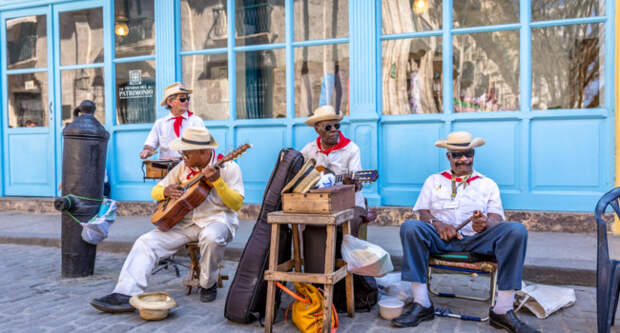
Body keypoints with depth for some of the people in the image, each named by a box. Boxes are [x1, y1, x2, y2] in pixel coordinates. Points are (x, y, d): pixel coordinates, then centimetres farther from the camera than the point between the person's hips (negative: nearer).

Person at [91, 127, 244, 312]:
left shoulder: (228, 167, -6)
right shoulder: (183, 167, 11)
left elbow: (236, 204, -14)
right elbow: (156, 191, 17)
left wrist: (217, 181, -27)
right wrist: (166, 191, -8)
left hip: (217, 219, -5)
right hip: (185, 221, 5)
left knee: (211, 237, -39)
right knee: (146, 242, -13)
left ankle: (208, 284, -11)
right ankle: (126, 294, -19)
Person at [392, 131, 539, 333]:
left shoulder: (488, 184, 21)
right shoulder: (434, 180, 22)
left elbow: (496, 218, 8)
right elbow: (422, 212, 11)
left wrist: (485, 223, -18)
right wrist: (437, 224, -12)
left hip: (478, 240, 0)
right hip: (441, 239, 0)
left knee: (516, 230, -28)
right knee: (409, 227, -30)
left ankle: (503, 311, -26)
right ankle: (421, 305, -28)